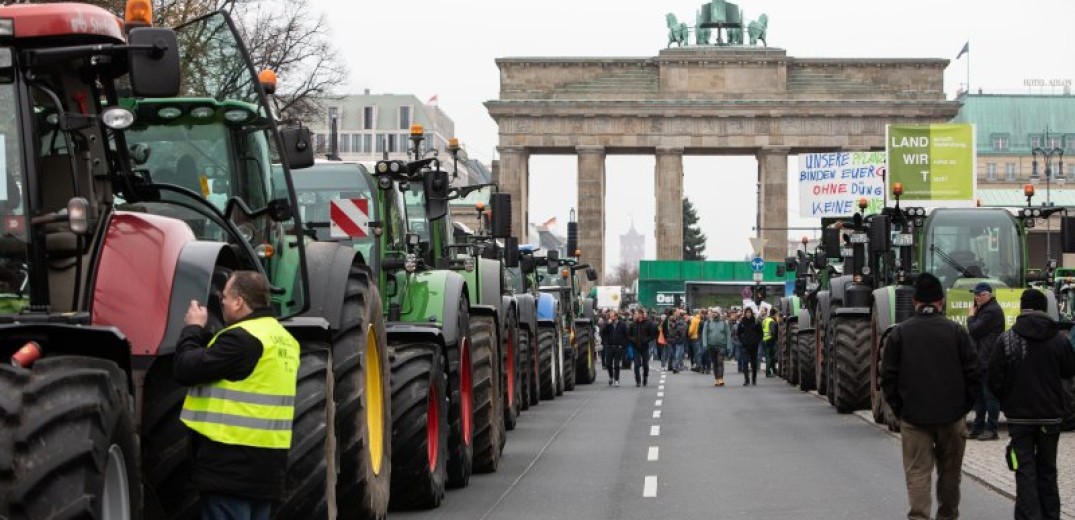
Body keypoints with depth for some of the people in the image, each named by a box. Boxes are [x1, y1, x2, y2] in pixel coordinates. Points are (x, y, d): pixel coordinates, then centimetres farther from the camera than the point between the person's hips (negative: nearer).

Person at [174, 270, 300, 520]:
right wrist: (203, 332, 13)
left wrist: (193, 329, 0)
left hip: (231, 463, -9)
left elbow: (185, 370, -15)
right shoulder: (283, 338, 14)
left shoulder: (242, 338, -16)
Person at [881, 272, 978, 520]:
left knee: (917, 472, -1)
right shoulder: (956, 331, -2)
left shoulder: (900, 332, -2)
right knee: (949, 471, 16)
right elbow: (973, 374, -1)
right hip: (952, 416, 1)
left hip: (914, 416, -1)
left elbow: (888, 377, -2)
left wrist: (898, 409, 7)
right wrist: (964, 406, 9)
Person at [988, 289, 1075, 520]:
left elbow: (995, 379, -8)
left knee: (1025, 470, 0)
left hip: (1019, 415, -2)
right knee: (1047, 470, 15)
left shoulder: (1007, 339, -10)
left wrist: (1006, 402, 9)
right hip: (1051, 414, 2)